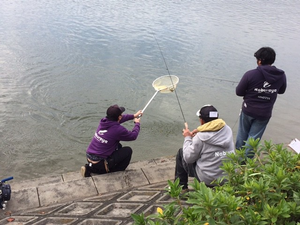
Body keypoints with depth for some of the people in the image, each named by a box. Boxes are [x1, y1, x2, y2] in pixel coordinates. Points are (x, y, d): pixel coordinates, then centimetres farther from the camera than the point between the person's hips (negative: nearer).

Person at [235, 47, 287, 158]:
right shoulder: (281, 76, -9)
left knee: (242, 134, 21)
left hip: (248, 110, -1)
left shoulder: (250, 74, -19)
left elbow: (238, 92, -12)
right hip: (264, 114, 1)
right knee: (253, 138, 12)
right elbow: (281, 91, 9)